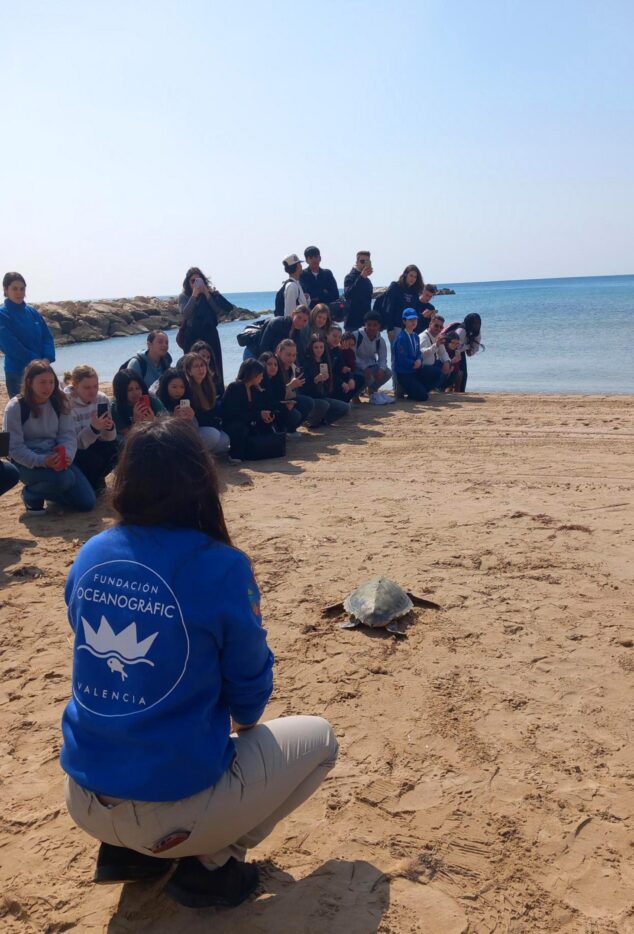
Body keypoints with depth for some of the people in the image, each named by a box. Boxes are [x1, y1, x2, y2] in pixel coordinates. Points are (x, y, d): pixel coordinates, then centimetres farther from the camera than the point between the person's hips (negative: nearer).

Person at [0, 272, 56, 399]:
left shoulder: (32, 312, 8)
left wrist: (47, 358, -12)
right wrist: (36, 361, -15)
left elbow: (47, 336, 6)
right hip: (16, 372, -5)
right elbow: (10, 346, -15)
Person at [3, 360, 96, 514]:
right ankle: (31, 494, -3)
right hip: (28, 463, -5)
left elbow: (68, 435, -3)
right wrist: (41, 461, -30)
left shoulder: (59, 403, 1)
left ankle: (50, 489, 21)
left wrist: (67, 456, -25)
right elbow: (14, 448, -15)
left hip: (56, 458, 5)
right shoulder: (15, 407, -12)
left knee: (87, 502, -8)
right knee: (65, 478, -35)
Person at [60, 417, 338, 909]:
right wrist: (243, 722, 20)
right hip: (174, 810, -6)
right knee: (319, 738, 15)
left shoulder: (91, 555, -3)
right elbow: (249, 680, -6)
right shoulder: (222, 566, -19)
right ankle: (208, 863, 8)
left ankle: (126, 850, 21)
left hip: (84, 801, 6)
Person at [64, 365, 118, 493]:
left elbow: (108, 438, -9)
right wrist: (93, 428, -43)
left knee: (114, 448, -23)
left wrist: (109, 427, -33)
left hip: (91, 446, 5)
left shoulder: (102, 399, -11)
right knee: (93, 460, -32)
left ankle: (95, 480, 5)